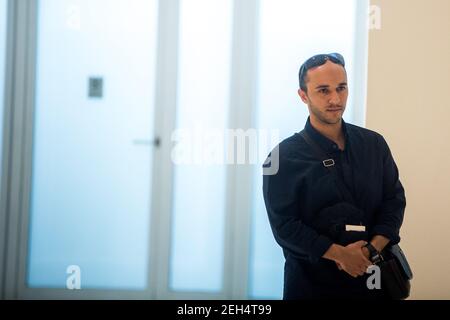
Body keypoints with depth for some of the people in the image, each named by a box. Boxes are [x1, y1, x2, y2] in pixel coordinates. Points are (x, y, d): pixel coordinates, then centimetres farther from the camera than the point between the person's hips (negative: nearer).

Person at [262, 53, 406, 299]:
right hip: (310, 281, -3)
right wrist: (340, 254, -21)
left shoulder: (374, 144, 3)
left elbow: (394, 199, 2)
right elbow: (284, 225, -14)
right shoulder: (285, 157, -9)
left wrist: (372, 249, -14)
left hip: (371, 275, 3)